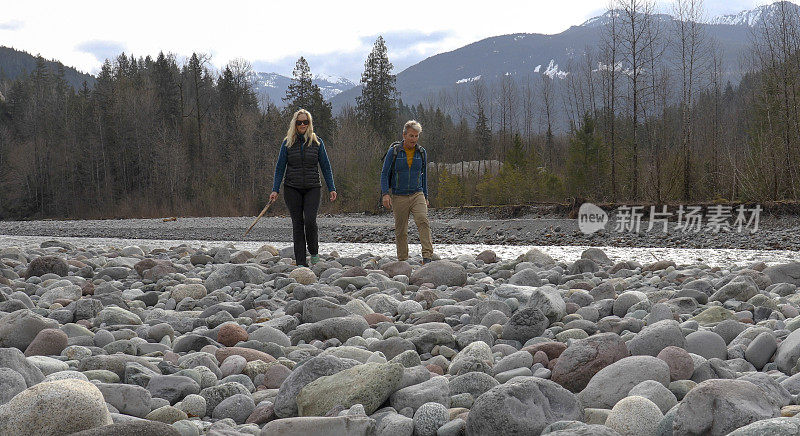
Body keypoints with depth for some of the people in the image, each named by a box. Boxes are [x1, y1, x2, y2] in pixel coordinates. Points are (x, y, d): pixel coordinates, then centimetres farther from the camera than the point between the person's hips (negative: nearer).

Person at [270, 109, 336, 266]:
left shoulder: (317, 142, 5)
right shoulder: (288, 143, 5)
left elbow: (325, 166, 7)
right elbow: (280, 167, 6)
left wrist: (332, 188, 1)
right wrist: (275, 190, -2)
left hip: (312, 188, -1)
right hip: (292, 189, 1)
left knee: (310, 220, -17)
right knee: (297, 223, 1)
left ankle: (314, 252, 8)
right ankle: (300, 262, 5)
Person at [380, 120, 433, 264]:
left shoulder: (421, 152, 7)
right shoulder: (394, 151, -3)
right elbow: (384, 174, -1)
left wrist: (425, 196, 18)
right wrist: (385, 194, -13)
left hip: (417, 194, 1)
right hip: (398, 197, -1)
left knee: (423, 221, -22)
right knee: (401, 230, 4)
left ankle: (427, 256, -27)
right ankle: (402, 260, 17)